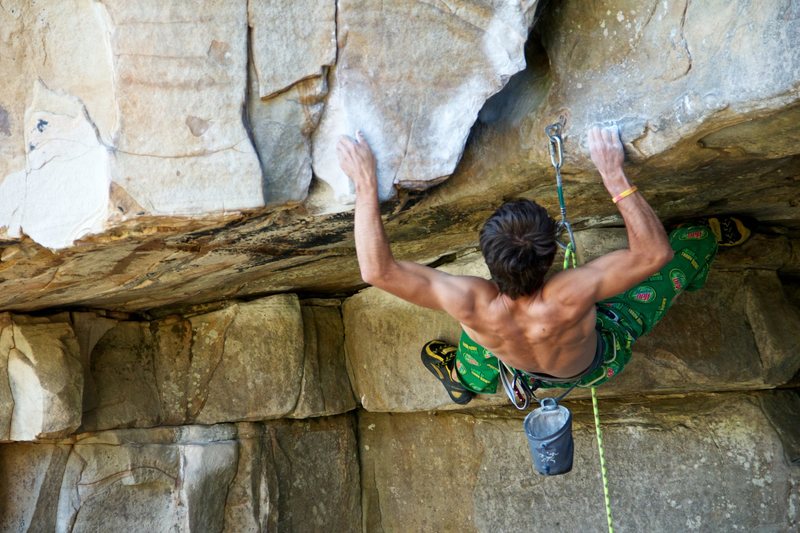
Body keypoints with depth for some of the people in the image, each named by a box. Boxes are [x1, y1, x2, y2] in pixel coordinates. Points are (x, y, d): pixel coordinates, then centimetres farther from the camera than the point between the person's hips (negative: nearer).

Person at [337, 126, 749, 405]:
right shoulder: (570, 298, -49)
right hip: (603, 362, -1)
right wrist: (613, 174, -46)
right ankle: (712, 236, 47)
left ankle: (465, 379, 55)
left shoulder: (473, 306, -45)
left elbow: (377, 270, -41)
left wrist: (365, 183, -40)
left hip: (531, 375, 2)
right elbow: (655, 252, -41)